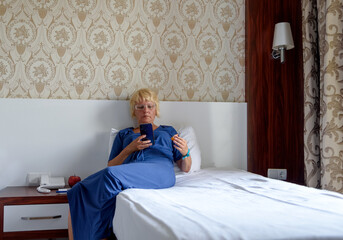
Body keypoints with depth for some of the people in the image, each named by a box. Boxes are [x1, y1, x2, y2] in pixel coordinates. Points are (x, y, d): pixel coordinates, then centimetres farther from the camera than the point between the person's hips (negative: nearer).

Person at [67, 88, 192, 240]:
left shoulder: (168, 131, 30)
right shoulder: (124, 134, 32)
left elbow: (185, 168, 23)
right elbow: (111, 165, 20)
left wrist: (185, 153, 1)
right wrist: (129, 149, 4)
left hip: (160, 172, -2)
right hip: (129, 174, 3)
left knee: (111, 175, -33)